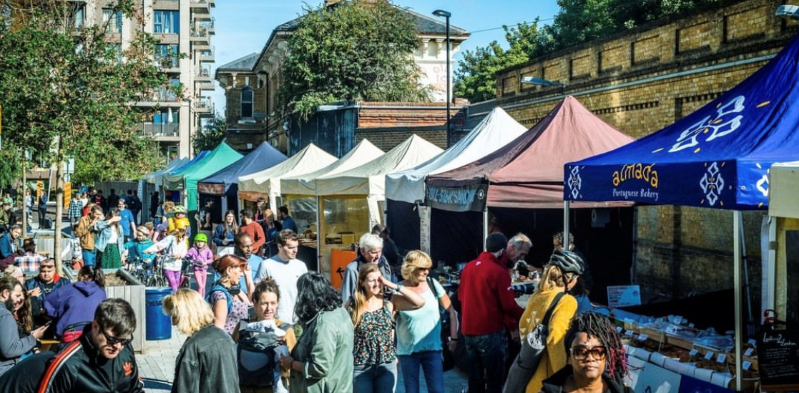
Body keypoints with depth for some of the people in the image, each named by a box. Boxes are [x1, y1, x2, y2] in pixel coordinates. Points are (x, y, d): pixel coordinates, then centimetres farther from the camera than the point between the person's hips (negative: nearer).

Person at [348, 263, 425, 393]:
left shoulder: (390, 301, -2)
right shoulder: (352, 304, -3)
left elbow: (420, 302, -12)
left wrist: (393, 286, -13)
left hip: (387, 365, 1)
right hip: (360, 367, -1)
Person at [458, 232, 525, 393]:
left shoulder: (468, 267, 7)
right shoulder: (499, 271, -14)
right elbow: (508, 304, -12)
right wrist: (513, 325, 4)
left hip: (469, 330, 7)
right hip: (490, 331, -7)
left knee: (475, 376, 15)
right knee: (495, 378, 0)